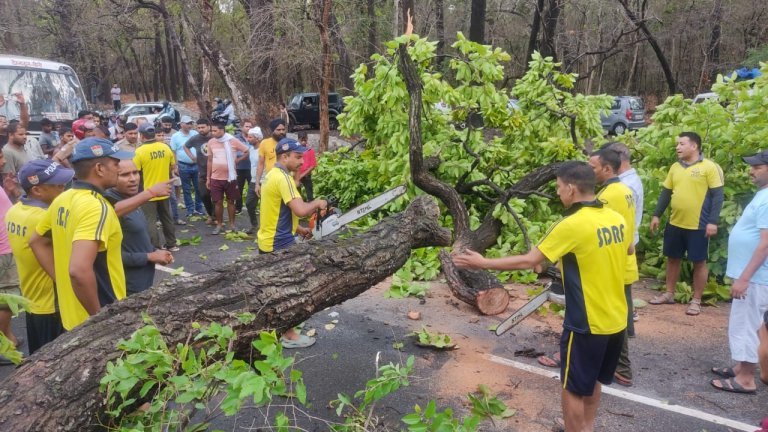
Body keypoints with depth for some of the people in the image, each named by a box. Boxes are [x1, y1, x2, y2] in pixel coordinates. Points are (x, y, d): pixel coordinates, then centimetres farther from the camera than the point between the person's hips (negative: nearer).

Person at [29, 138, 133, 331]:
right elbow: (79, 270, -36)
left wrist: (60, 278, 14)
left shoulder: (63, 200, 3)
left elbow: (37, 242, 18)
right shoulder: (96, 207, -25)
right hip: (93, 323, -8)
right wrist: (99, 316, -24)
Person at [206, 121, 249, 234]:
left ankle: (232, 224, 22)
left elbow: (247, 151, 0)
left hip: (230, 177, -2)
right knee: (218, 202, 6)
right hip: (215, 178, 2)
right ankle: (219, 225, 18)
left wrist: (237, 160, -1)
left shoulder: (233, 141, -9)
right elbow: (210, 160, 7)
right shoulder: (211, 142, 0)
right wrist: (208, 178, 7)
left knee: (231, 201, 10)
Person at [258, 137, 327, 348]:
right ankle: (289, 336, 12)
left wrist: (297, 229, 13)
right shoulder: (283, 178, -21)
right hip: (279, 244, -10)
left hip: (268, 241, 10)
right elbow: (300, 210, -31)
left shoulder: (272, 174, 10)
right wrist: (318, 203, -13)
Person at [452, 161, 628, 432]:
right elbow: (628, 249, 21)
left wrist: (482, 263, -13)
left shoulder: (572, 225, -23)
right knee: (592, 381, 25)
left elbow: (529, 261, -22)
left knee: (573, 388, 10)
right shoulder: (617, 219, 0)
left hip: (587, 324, -8)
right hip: (616, 321, 8)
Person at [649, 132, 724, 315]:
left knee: (699, 262, 6)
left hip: (698, 225, -6)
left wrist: (713, 221, -15)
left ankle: (696, 301, 17)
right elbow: (666, 193, 14)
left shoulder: (709, 167, -9)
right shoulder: (675, 167, 8)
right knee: (673, 258, 14)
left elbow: (717, 195, -10)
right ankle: (669, 294, 28)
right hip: (675, 224, 6)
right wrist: (656, 215, 9)